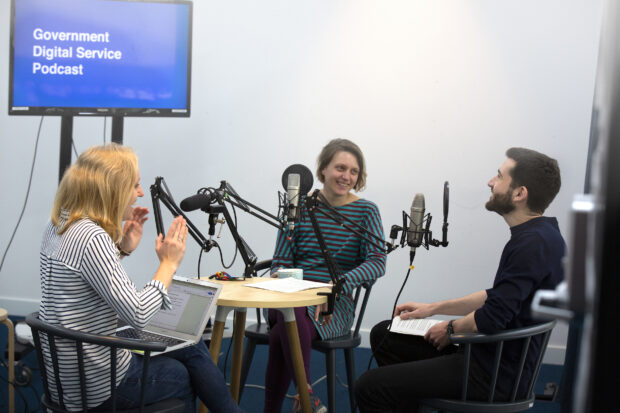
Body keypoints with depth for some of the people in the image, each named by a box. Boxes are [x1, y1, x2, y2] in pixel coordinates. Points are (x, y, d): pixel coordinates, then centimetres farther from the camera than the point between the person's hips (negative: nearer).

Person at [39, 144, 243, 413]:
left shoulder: (59, 225, 5)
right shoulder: (92, 237, -25)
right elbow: (137, 315, -26)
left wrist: (122, 249, 9)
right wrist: (169, 263, -14)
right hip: (98, 388, -9)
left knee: (191, 347, 19)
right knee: (182, 376, 16)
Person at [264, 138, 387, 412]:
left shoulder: (366, 212, 5)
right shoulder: (300, 206, 9)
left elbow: (377, 262, -8)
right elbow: (280, 262, 8)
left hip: (335, 307, -1)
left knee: (281, 335, -33)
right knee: (292, 313, -37)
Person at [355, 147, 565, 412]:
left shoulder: (532, 243, -24)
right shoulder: (540, 234, 10)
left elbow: (491, 319, -25)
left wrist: (451, 328, -5)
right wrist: (433, 308, 19)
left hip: (496, 373, -11)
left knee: (369, 387, -16)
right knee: (383, 335, 18)